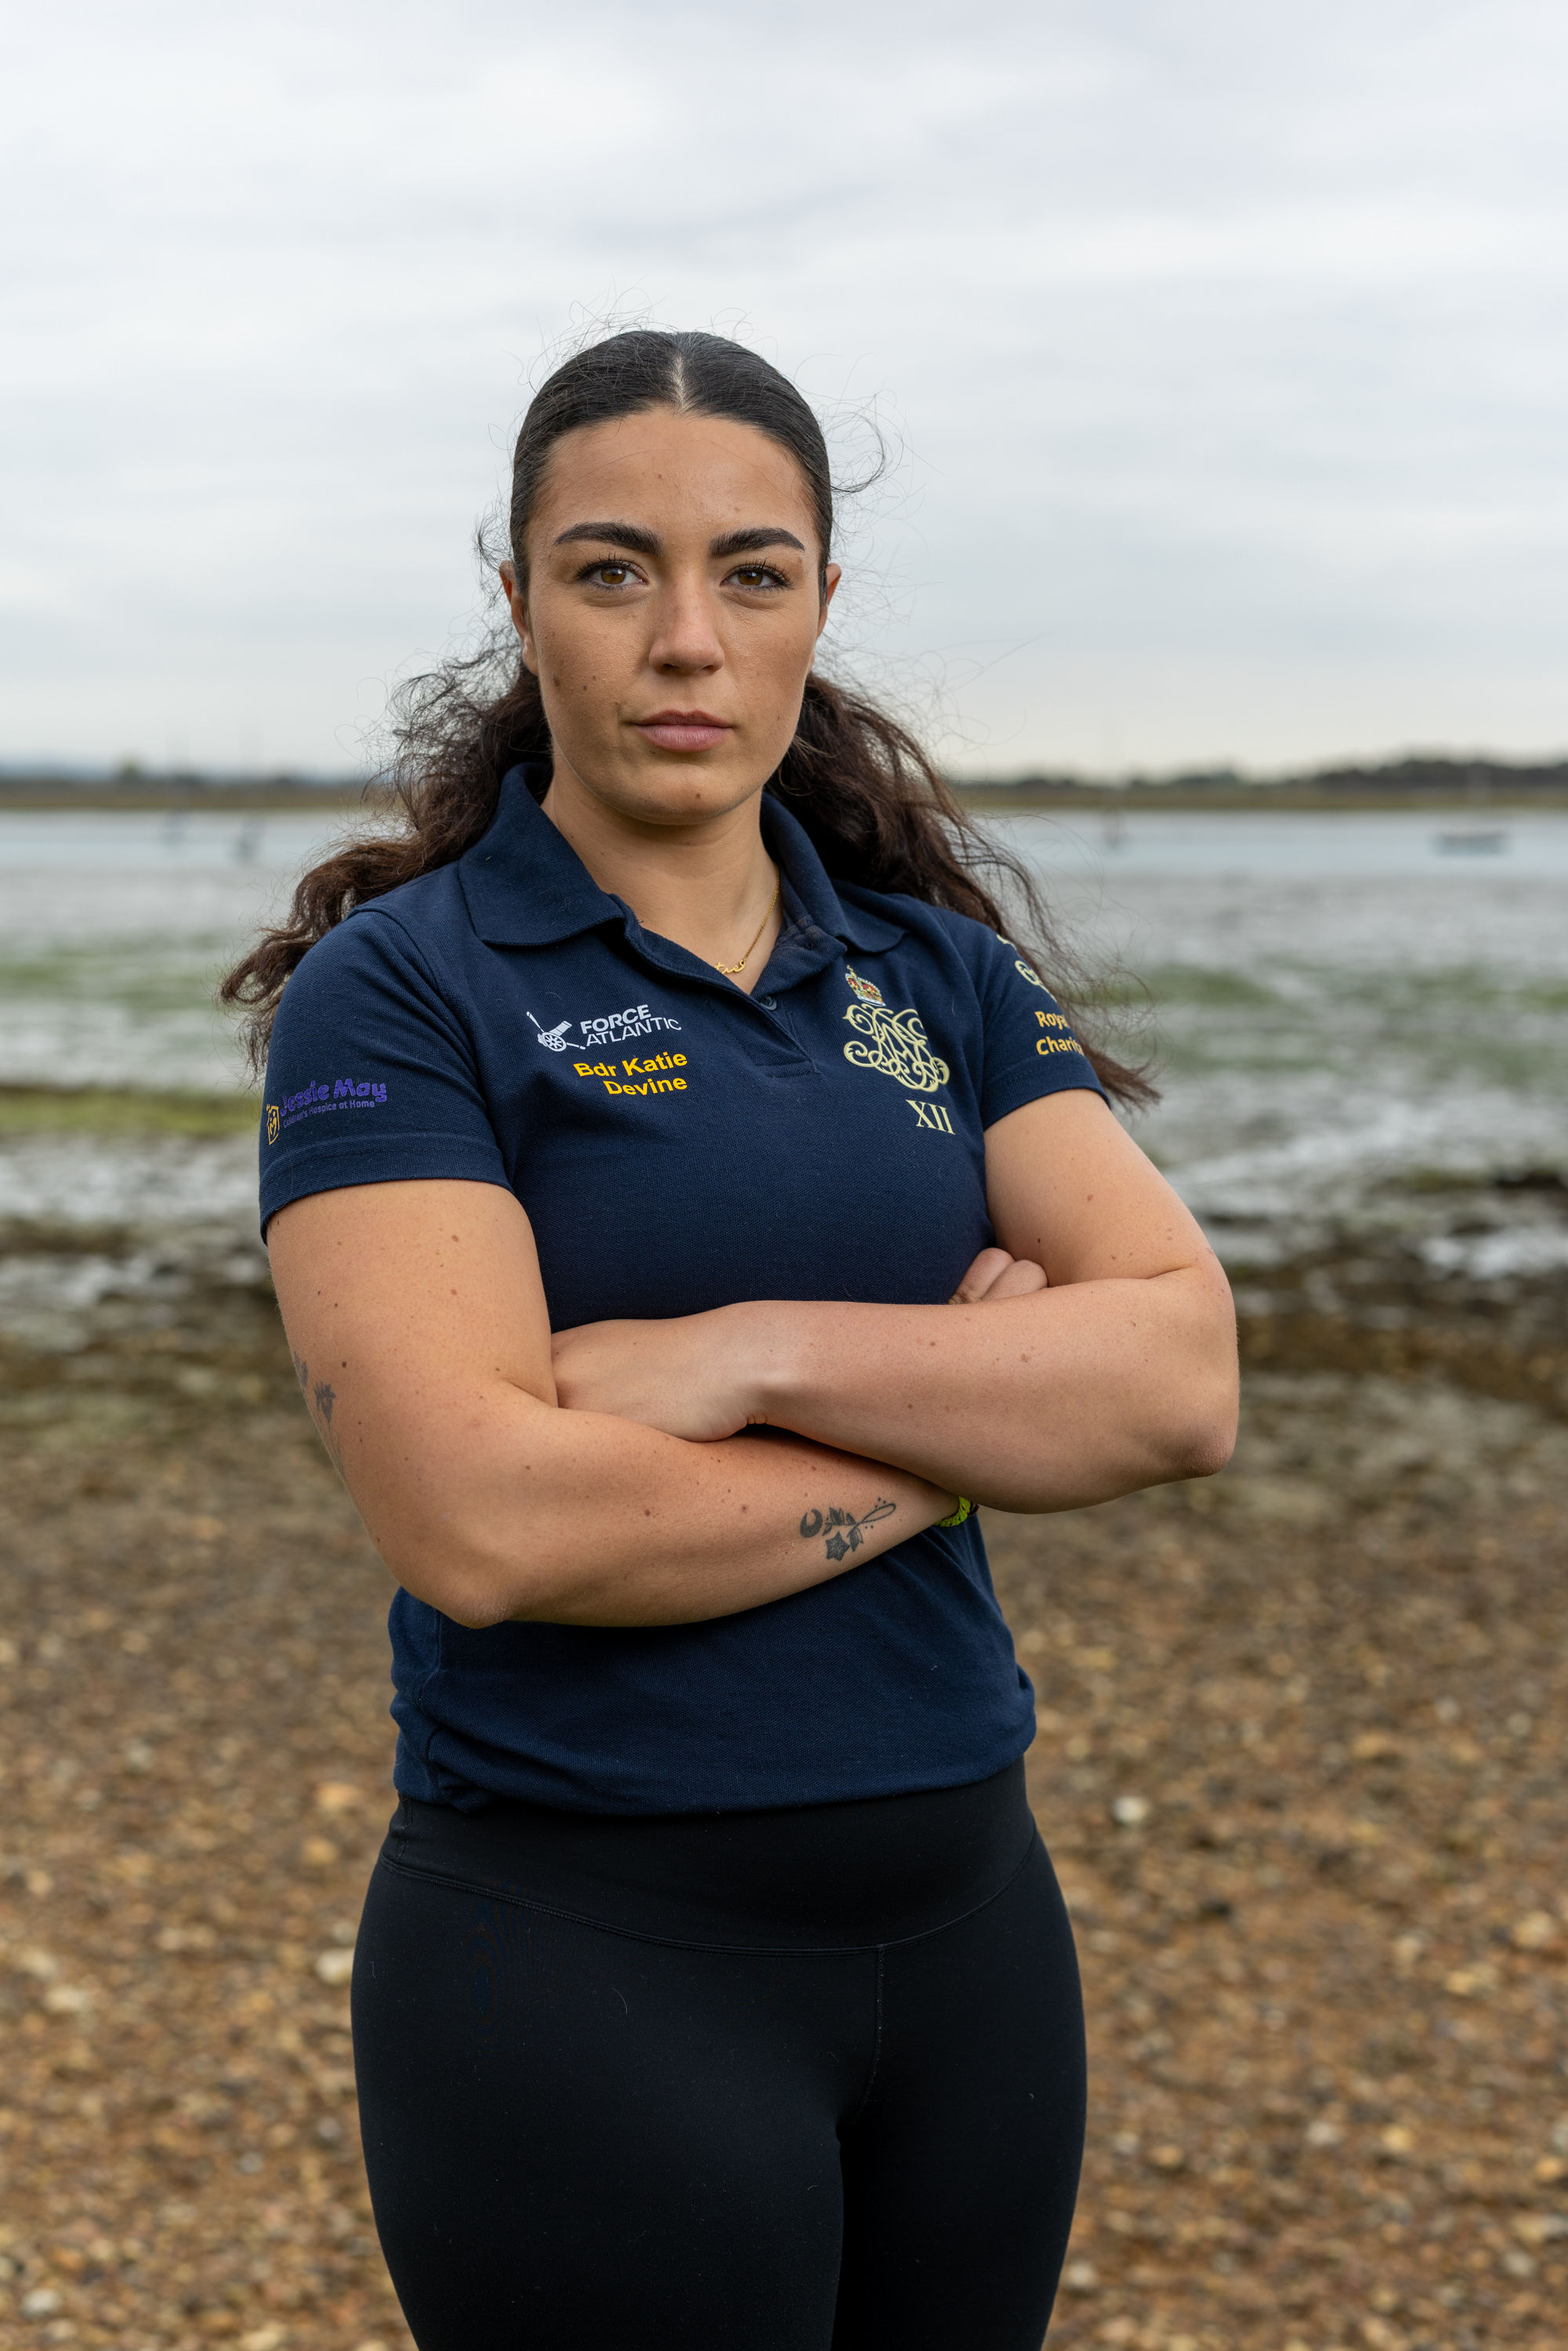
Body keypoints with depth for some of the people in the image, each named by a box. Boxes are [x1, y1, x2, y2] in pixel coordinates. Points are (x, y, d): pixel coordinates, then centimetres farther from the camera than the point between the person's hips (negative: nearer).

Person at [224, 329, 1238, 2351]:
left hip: (965, 1916, 5)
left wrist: (765, 1354, -18)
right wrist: (970, 1419, -12)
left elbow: (1183, 1376, -7)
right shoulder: (398, 991, -8)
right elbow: (482, 1519, -21)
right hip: (591, 1955, -4)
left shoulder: (945, 974, 6)